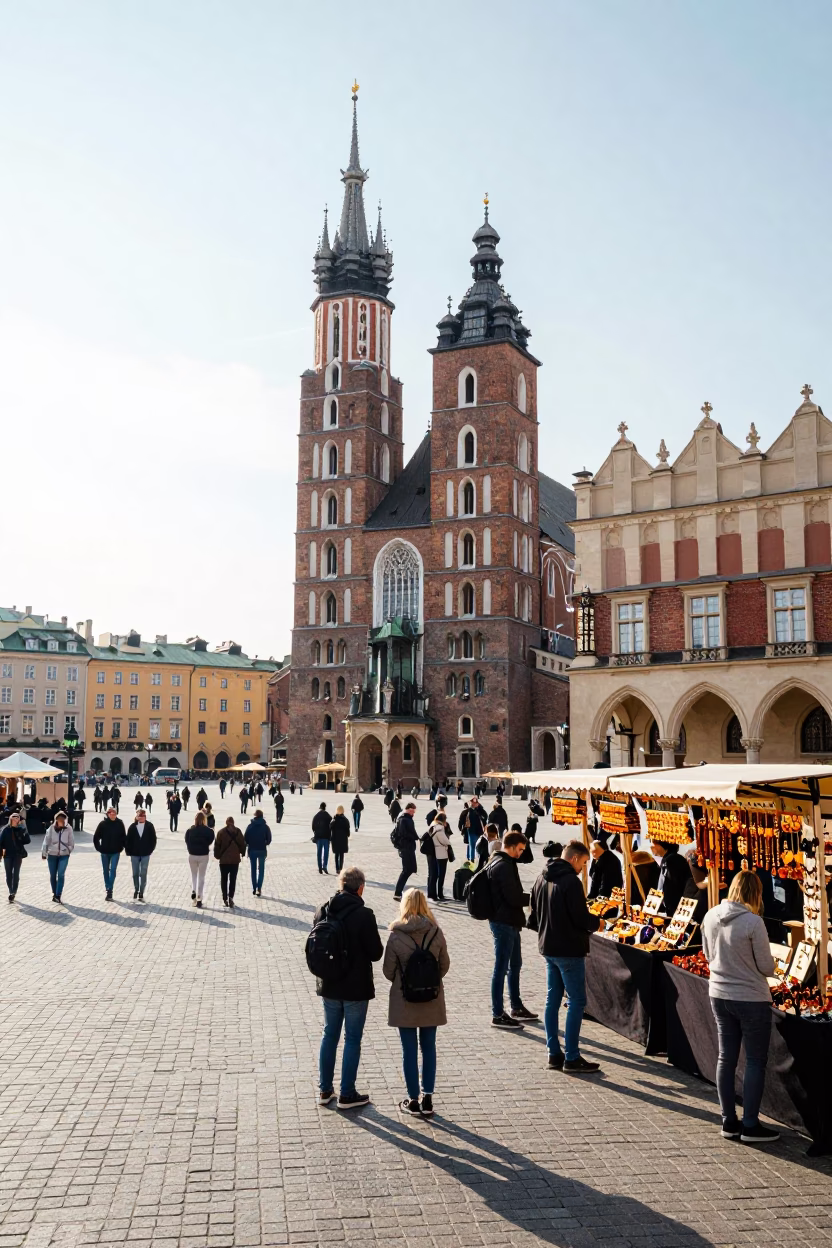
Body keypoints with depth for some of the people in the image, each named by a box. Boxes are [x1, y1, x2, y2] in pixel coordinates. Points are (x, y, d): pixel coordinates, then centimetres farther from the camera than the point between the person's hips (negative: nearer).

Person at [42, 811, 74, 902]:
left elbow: (71, 842, 4)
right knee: (52, 875, 11)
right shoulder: (51, 829, -5)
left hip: (64, 855, -1)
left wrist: (69, 850, -3)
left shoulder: (68, 829, -4)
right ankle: (54, 894, 29)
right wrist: (43, 853, -1)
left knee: (61, 875, -13)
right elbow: (46, 841, -2)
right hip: (52, 855, 1)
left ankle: (58, 896, -13)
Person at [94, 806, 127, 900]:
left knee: (113, 870, -12)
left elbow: (124, 837, 5)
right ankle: (108, 890, 23)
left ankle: (110, 890, -13)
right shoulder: (103, 824, -5)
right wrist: (99, 848, 0)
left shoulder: (120, 824, -3)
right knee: (106, 871, 10)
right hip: (104, 852, 1)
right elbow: (96, 837, 2)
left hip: (115, 852, -1)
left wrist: (122, 847, 1)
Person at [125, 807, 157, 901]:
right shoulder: (132, 826, -3)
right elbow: (128, 840, 1)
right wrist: (129, 852, -2)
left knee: (143, 874, 1)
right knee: (135, 874, 9)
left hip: (145, 854, -1)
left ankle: (141, 893, 9)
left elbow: (153, 839, 0)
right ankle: (136, 892, 24)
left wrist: (150, 850, -4)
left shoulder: (149, 826, -4)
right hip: (134, 854, 1)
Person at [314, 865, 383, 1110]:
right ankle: (347, 1095, 13)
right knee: (352, 1039, 7)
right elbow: (376, 953, -15)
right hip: (356, 988, -5)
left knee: (329, 1035, 18)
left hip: (329, 986, 5)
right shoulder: (364, 915, -19)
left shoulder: (322, 912, -4)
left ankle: (325, 1089, 26)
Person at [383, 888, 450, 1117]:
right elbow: (444, 965, 0)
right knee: (428, 1047, 14)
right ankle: (427, 1100, 18)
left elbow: (388, 970, -7)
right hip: (431, 1000, 2)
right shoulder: (436, 933, -9)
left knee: (409, 1050, 9)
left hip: (404, 1001, -2)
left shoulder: (396, 935, -14)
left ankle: (413, 1100, 17)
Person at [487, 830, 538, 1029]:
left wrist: (528, 897, 4)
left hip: (508, 922, 11)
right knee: (501, 968, -3)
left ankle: (516, 1007, 33)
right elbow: (514, 898, -22)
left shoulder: (500, 862, 14)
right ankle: (498, 1015, 3)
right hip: (504, 922, -11)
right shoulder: (503, 866, -20)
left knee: (515, 964, 20)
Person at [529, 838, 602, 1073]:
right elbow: (581, 918, -18)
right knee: (577, 1001, -1)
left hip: (548, 947, 9)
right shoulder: (571, 881, -18)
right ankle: (571, 1058, 0)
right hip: (569, 949, -8)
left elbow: (534, 916, 15)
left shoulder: (541, 879, 9)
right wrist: (596, 922, 1)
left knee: (553, 999, 12)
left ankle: (554, 1053, 16)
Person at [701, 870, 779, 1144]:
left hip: (719, 995, 6)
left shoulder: (710, 917, -3)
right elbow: (767, 967, -13)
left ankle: (729, 1122, 23)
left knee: (726, 1057, 14)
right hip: (751, 999, -6)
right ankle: (750, 1126, 13)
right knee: (755, 1061, 8)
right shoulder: (753, 922, -21)